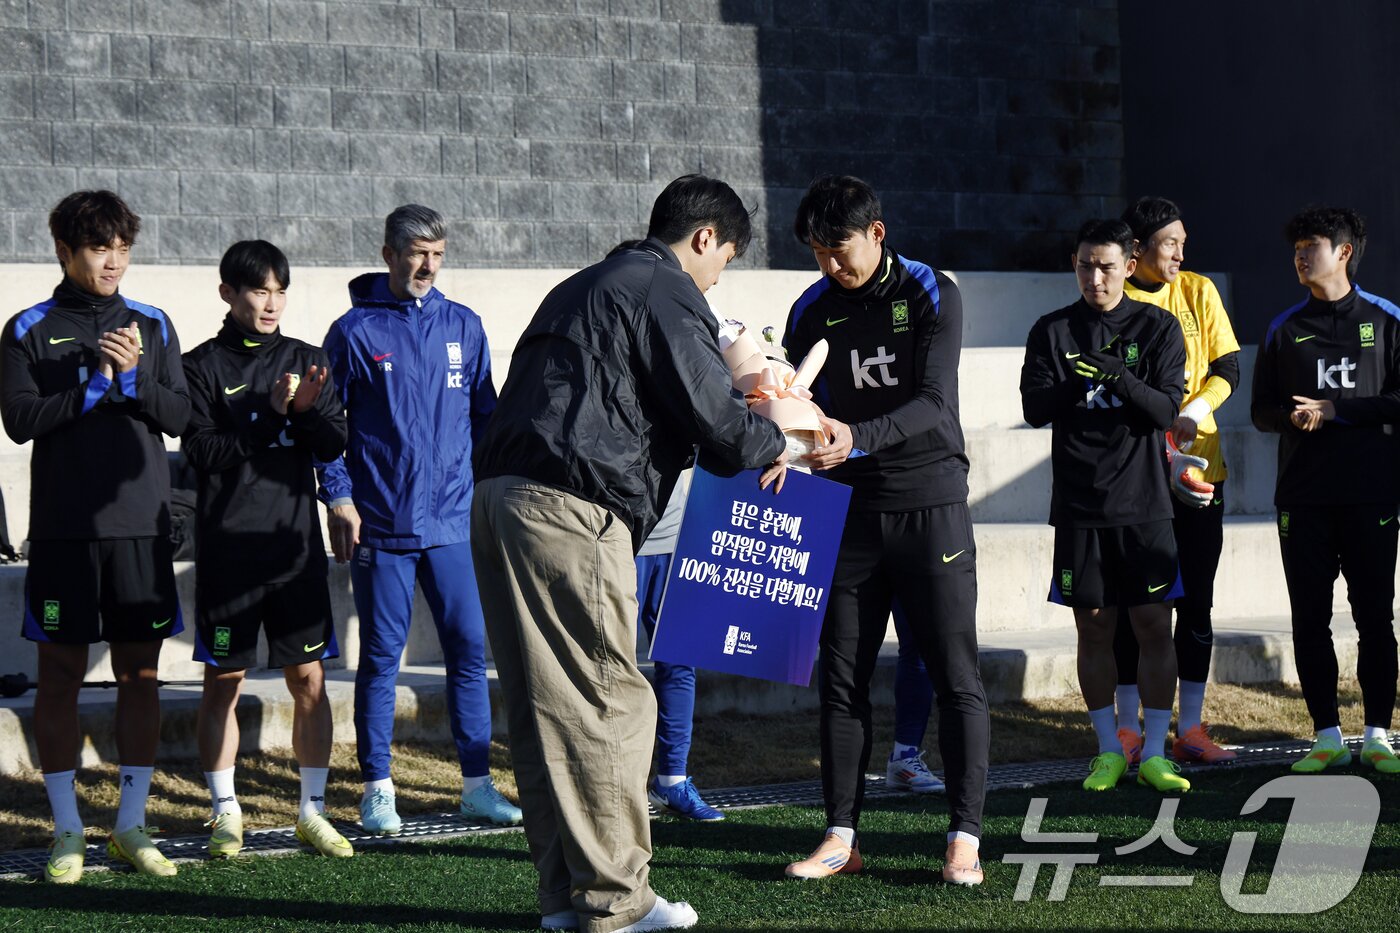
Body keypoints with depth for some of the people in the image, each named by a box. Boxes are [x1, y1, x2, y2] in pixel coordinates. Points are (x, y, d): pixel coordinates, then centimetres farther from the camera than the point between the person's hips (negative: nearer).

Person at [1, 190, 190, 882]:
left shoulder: (152, 326, 10)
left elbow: (178, 415, 5)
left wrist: (133, 377, -10)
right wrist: (97, 381, -11)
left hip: (142, 525, 2)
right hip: (64, 528, -2)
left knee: (141, 675, 4)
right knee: (60, 675, 0)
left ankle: (131, 825, 13)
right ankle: (67, 831, 8)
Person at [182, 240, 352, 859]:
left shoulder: (307, 361, 11)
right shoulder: (203, 366, 1)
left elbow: (334, 446, 6)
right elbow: (201, 452, -9)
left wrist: (308, 408, -13)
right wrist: (270, 415, -16)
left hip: (295, 542, 3)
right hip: (228, 547, -2)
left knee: (309, 677, 2)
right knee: (223, 681, 2)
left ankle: (312, 811, 11)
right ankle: (225, 814, 12)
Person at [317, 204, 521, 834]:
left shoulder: (464, 327, 9)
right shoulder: (356, 331, -1)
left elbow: (484, 414, 15)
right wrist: (337, 498, -7)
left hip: (452, 522, 3)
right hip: (380, 524, -3)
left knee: (470, 647, 2)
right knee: (381, 656, 3)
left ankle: (478, 784, 8)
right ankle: (377, 790, 9)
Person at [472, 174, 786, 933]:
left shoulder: (583, 288, 28)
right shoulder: (667, 293, -2)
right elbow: (712, 416, -9)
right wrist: (770, 444, 13)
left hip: (499, 498, 10)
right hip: (570, 509, -9)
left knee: (540, 706, 10)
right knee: (610, 702, -4)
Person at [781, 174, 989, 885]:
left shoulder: (932, 296, -5)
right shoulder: (812, 311, 6)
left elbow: (933, 403, -15)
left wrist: (857, 439, -31)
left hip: (931, 505, -3)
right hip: (850, 508, 4)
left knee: (955, 676, -3)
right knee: (841, 677, 3)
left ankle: (964, 839, 1)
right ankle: (840, 838, 10)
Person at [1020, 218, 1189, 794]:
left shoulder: (1158, 328, 4)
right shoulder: (1052, 331, 6)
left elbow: (1167, 409, -5)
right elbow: (1034, 409, -2)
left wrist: (1121, 378, -22)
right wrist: (1072, 386, -21)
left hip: (1145, 504, -1)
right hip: (1079, 505, 1)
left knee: (1154, 626, -2)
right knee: (1094, 628, 4)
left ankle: (1154, 754, 5)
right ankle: (1109, 751, 13)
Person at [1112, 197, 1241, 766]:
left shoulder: (1198, 292, 6)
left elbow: (1227, 368, 5)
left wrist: (1195, 410, -13)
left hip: (1199, 468, 3)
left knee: (1196, 601, 4)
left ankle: (1190, 728, 11)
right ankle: (1128, 730, 8)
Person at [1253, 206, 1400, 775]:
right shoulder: (1284, 329, 13)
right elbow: (1261, 410, 12)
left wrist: (1334, 410, -12)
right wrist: (1292, 418, -10)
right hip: (1303, 496, 3)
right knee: (1310, 621, 2)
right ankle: (1328, 738, 9)